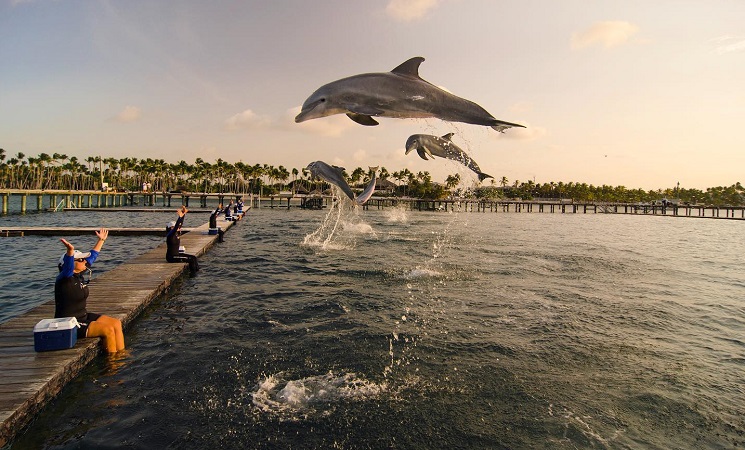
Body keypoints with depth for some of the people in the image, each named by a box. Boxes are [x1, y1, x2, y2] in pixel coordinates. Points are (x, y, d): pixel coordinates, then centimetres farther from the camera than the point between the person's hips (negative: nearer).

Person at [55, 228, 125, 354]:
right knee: (108, 330, -18)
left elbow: (92, 256, 18)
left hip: (83, 317, 9)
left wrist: (101, 240, 28)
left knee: (116, 323, 2)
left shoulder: (79, 275, 5)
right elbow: (68, 266, -41)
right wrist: (70, 251, -60)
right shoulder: (64, 278, -18)